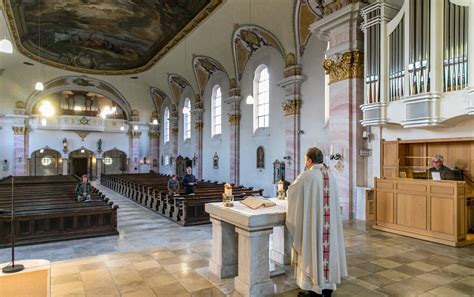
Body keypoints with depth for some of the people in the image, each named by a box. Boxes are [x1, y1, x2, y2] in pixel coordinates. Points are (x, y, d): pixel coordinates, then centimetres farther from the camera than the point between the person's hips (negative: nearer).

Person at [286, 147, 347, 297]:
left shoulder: (306, 176, -14)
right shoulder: (330, 176, 5)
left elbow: (291, 191, 1)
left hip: (312, 222, -6)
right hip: (328, 222, 6)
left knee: (312, 252, 5)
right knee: (327, 248, 14)